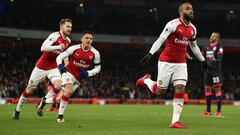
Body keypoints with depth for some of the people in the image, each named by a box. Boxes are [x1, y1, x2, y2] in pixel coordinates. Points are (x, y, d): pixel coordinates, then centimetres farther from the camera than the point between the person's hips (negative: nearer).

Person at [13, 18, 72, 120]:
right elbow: (43, 48, -32)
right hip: (41, 66, -5)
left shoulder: (68, 41, 5)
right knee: (30, 89, 6)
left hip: (53, 68, 5)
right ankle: (18, 110, 26)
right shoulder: (55, 35, -18)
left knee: (59, 85, -22)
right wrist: (58, 47, -37)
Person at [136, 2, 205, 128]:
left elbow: (194, 46, 24)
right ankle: (146, 80, 34)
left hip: (181, 64, 5)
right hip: (166, 62, -5)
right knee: (160, 91, 2)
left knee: (180, 90, -8)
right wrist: (150, 54, -31)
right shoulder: (173, 24, -13)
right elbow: (160, 40, -20)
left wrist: (203, 60, 28)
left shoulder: (193, 29, 8)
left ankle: (175, 121, -6)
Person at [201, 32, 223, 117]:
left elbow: (220, 59, -19)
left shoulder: (219, 47, -6)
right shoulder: (206, 47, 13)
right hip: (207, 70, 6)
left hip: (216, 71, -6)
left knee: (217, 89, -6)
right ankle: (208, 110, 13)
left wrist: (215, 60, -38)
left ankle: (219, 111, -4)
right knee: (207, 88, 6)